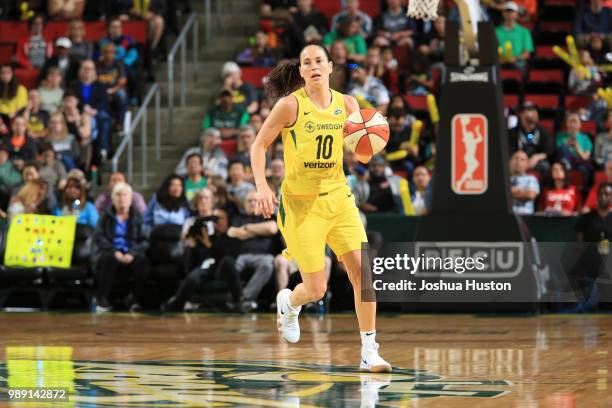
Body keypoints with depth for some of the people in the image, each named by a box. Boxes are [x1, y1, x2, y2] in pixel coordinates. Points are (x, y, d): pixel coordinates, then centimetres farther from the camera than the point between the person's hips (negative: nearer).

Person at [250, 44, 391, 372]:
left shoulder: (346, 104, 3)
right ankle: (288, 303, 35)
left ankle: (369, 353, -3)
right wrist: (262, 186, -18)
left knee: (363, 272, -10)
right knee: (316, 289, -2)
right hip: (300, 203, -4)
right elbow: (258, 145, -5)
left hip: (338, 197, 4)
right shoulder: (290, 105, -9)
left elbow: (362, 156, 8)